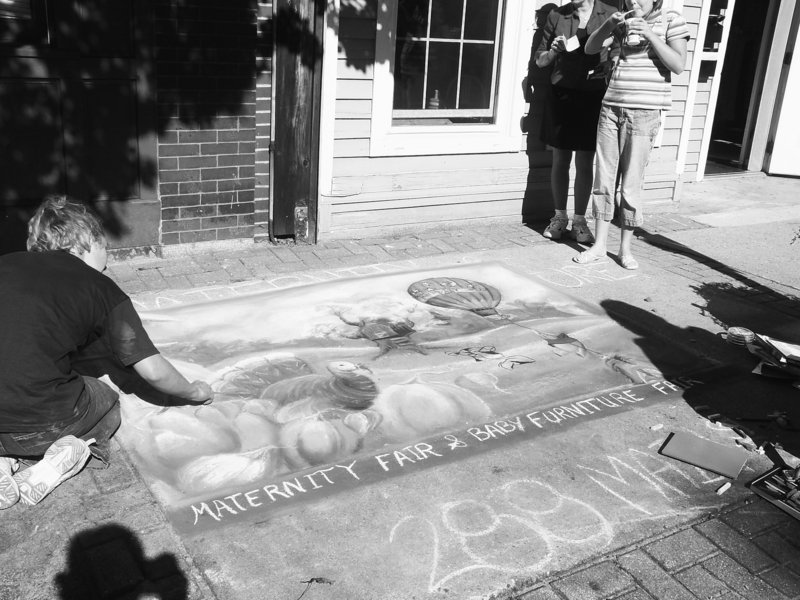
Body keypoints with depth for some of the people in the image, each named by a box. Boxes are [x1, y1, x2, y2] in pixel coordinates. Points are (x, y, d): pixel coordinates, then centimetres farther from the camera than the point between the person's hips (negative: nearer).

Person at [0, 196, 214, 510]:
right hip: (40, 425, -3)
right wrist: (193, 392, 21)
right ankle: (73, 450, 0)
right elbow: (152, 371, 1)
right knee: (108, 404, 28)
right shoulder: (101, 289, 3)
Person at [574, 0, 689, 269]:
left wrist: (650, 35, -17)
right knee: (603, 179, 4)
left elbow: (678, 65, -9)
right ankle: (599, 246, 12)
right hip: (611, 108, 4)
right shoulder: (624, 23, 14)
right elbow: (590, 48, 8)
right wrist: (609, 24, -9)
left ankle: (625, 249, 10)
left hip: (644, 112, -4)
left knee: (631, 184, -3)